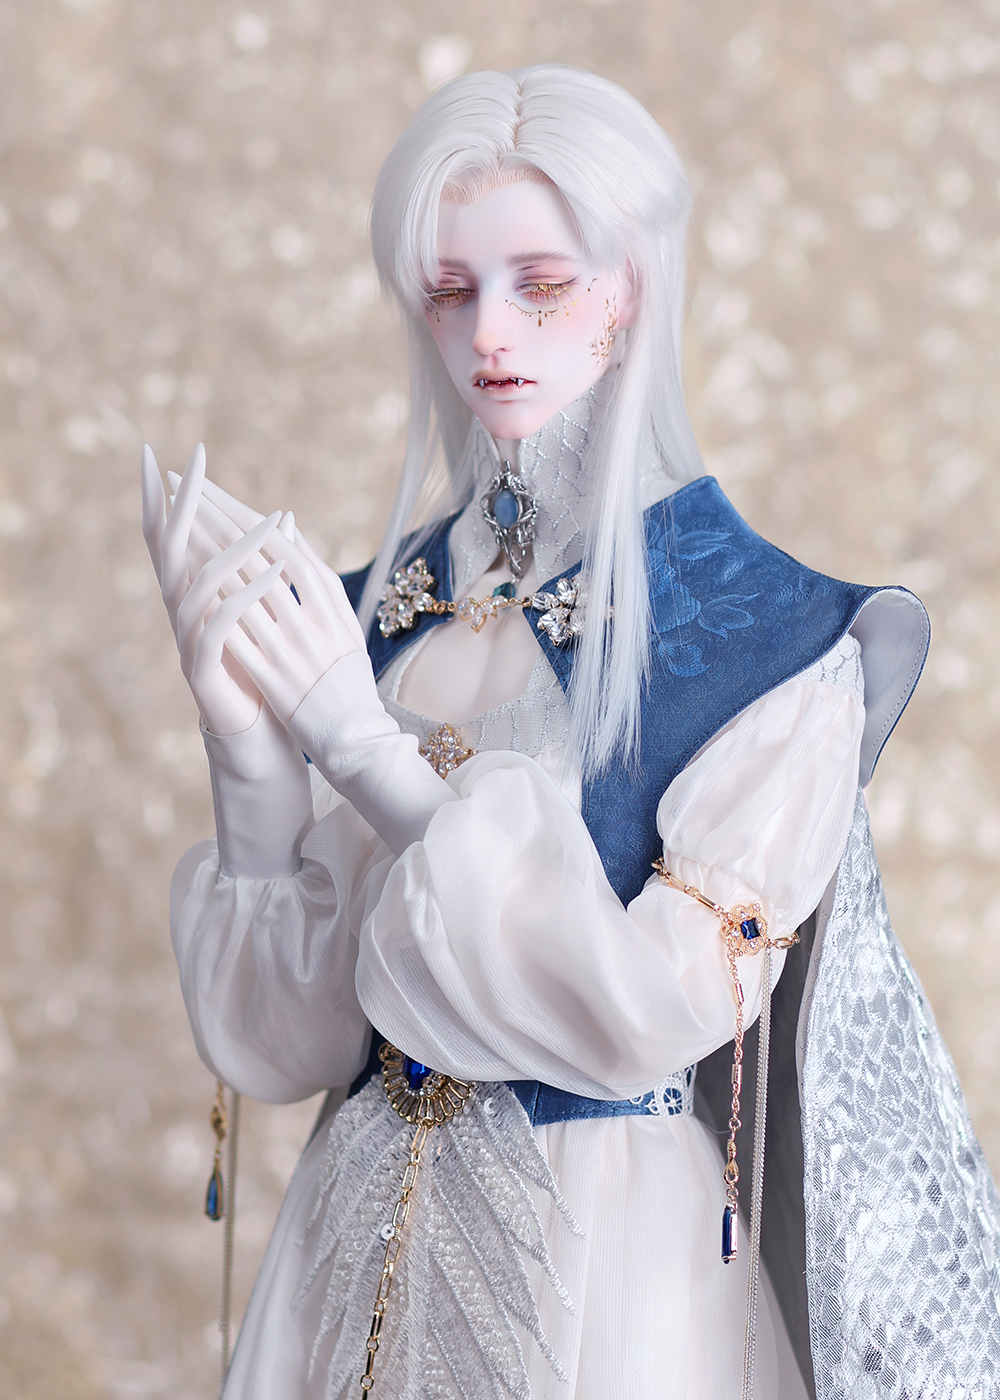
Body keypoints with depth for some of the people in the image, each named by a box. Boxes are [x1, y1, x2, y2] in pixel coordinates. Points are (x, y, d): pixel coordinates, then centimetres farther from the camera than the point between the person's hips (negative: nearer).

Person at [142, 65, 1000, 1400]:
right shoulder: (378, 608, 0)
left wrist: (366, 752, -24)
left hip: (611, 1241, -4)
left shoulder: (776, 642, -12)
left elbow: (656, 1014, -20)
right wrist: (248, 754, -20)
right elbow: (290, 1038, -4)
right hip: (368, 1226, 4)